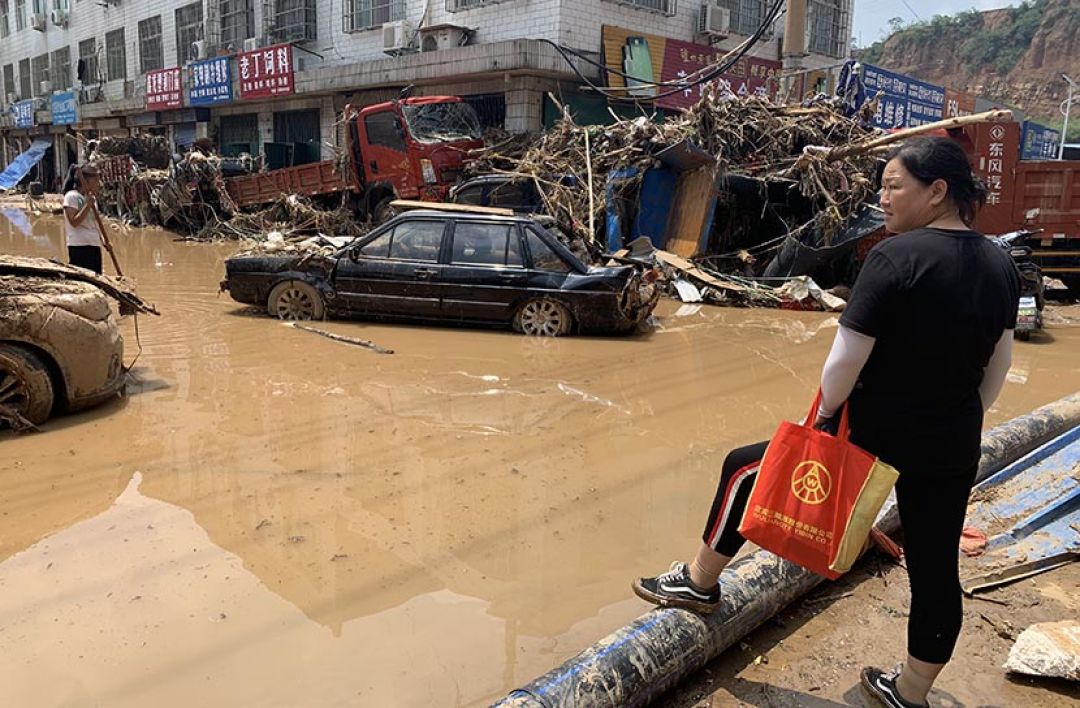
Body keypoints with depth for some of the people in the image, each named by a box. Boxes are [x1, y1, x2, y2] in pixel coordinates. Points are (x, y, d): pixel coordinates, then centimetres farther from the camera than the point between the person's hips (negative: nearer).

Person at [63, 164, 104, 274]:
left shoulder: (93, 198, 17)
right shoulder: (72, 196, -6)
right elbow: (74, 222, -15)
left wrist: (103, 239, 9)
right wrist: (88, 205, -18)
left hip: (95, 245, 8)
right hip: (79, 245, -8)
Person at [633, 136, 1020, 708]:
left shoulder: (896, 257, -19)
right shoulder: (1000, 264, 3)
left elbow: (846, 359, -22)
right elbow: (997, 366, 11)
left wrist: (824, 414, -5)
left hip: (877, 432, -7)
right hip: (955, 447, 7)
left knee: (744, 468, 10)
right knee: (936, 568, 16)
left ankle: (700, 580, 27)